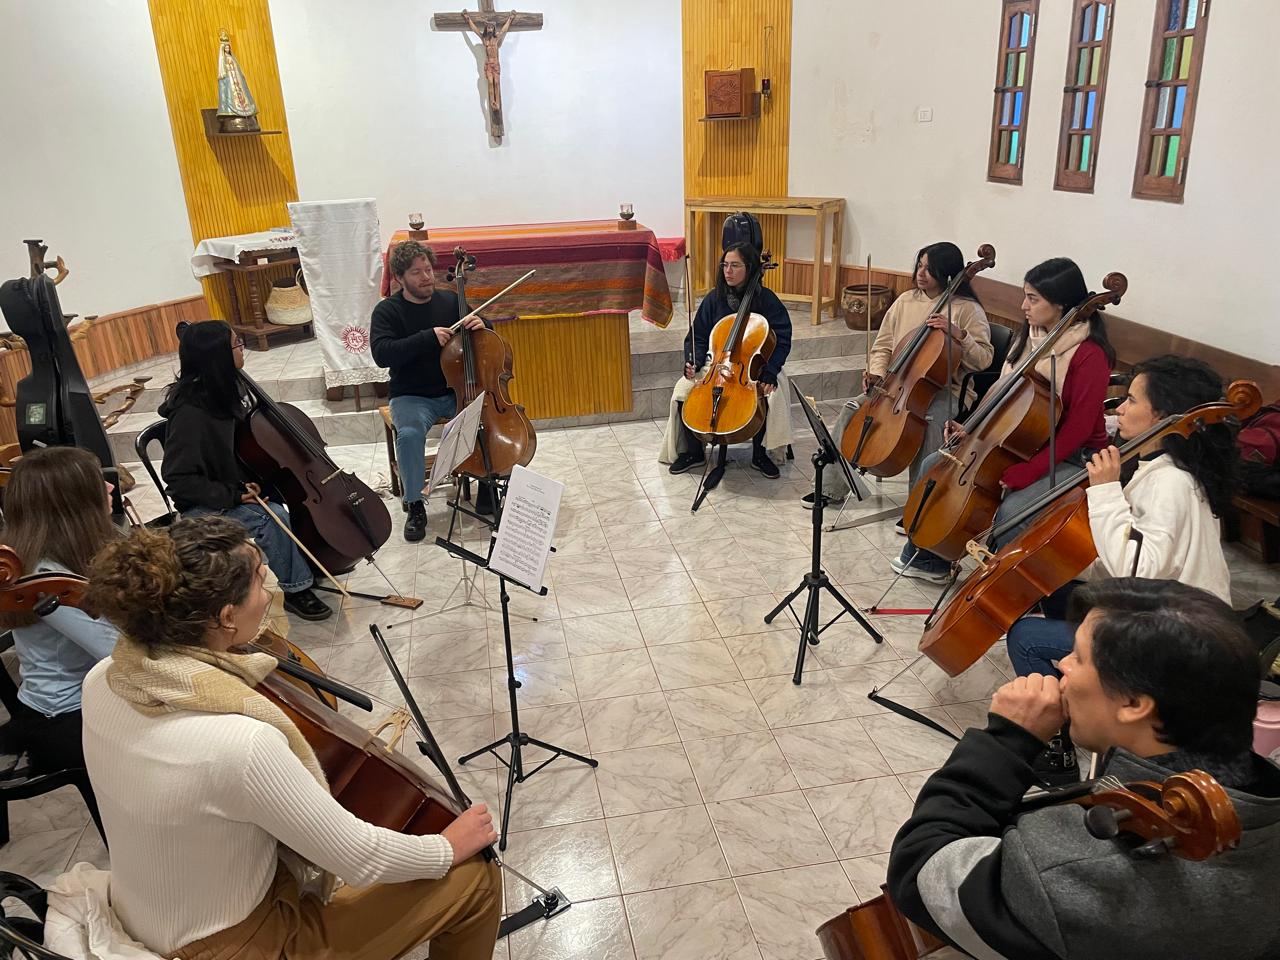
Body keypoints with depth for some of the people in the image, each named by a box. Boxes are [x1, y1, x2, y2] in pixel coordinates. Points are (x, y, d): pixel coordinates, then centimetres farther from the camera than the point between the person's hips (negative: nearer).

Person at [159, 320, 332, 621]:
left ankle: (312, 559, 8)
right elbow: (178, 479, -23)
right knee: (272, 520, -28)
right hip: (205, 506, -8)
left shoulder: (226, 388, -3)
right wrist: (231, 496, -25)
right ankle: (293, 589, -9)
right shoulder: (190, 413, -27)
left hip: (238, 487, 8)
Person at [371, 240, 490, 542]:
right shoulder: (387, 310, -4)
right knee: (410, 433, -33)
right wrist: (429, 337, -26)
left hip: (456, 391, 3)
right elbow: (382, 354, -19)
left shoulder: (450, 300, 6)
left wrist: (480, 324, -12)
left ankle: (488, 487, -1)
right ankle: (415, 505, -12)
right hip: (412, 397, -3)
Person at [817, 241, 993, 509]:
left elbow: (984, 359, -10)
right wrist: (877, 372, -3)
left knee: (929, 421, -36)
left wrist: (958, 335, -25)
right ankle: (833, 489, -3)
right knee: (852, 408, -13)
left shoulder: (968, 309, -5)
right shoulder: (906, 300, 9)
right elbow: (883, 346, 16)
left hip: (942, 390, -5)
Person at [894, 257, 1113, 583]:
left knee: (1011, 510, -34)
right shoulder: (1030, 335, 3)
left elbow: (1077, 430, -22)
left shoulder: (1090, 356, -20)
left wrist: (1024, 474, -26)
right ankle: (926, 558, 14)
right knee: (934, 465, -1)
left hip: (1069, 458, -8)